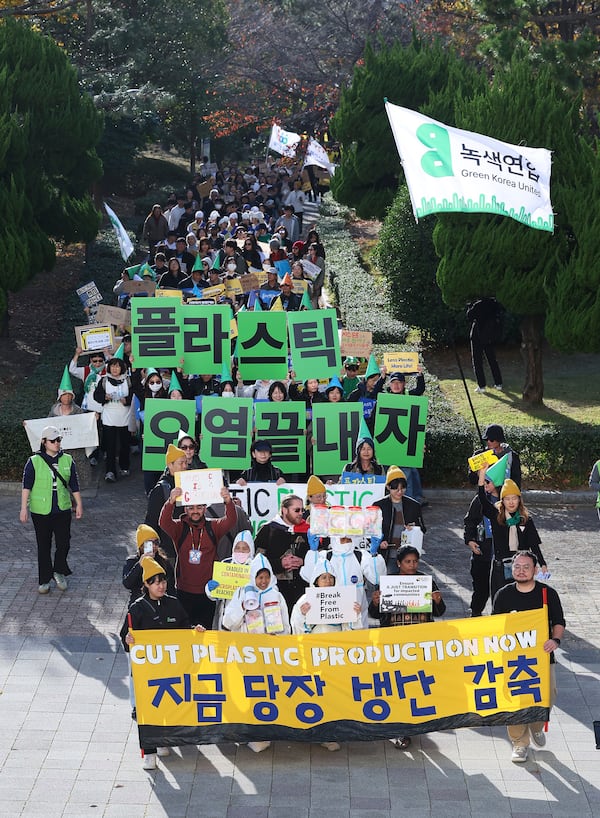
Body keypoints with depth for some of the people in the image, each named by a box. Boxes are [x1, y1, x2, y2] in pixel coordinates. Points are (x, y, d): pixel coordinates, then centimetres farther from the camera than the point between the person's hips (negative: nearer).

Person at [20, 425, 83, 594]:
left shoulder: (67, 460, 5)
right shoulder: (34, 462, -4)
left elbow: (74, 485, 11)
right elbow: (26, 486, -6)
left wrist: (79, 504, 11)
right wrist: (24, 508, -11)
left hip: (63, 510, 2)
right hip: (41, 511, -2)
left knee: (63, 543, -3)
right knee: (44, 547, 6)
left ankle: (59, 572, 21)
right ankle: (44, 580, 16)